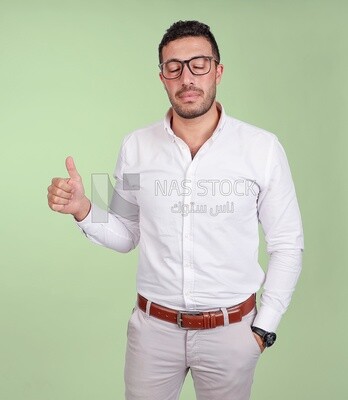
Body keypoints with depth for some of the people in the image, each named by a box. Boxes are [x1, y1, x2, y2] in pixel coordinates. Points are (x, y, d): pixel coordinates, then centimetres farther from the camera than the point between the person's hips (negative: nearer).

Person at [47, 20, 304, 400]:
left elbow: (287, 244, -3)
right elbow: (125, 236, 4)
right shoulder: (135, 147, -4)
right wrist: (83, 210, -14)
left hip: (230, 330, -1)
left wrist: (264, 327, -3)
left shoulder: (263, 148, -10)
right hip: (152, 326, 2)